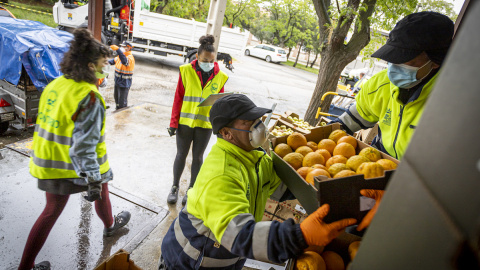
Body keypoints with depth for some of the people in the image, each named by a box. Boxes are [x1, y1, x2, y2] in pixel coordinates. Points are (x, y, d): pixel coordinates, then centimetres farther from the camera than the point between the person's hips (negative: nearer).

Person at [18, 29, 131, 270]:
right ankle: (110, 226, 53)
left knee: (52, 211, 20)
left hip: (50, 165, 7)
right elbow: (85, 145, -29)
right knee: (101, 190, 24)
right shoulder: (89, 98, -25)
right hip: (78, 167, -6)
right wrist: (93, 179, -25)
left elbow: (45, 124, 10)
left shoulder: (54, 85, -1)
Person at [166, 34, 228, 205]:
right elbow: (178, 98, -4)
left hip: (205, 124, 1)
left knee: (197, 157, 13)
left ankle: (191, 189, 31)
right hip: (185, 122, 0)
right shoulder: (187, 71, -7)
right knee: (181, 154, 13)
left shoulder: (220, 76, -4)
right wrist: (173, 122, -5)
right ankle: (175, 187, 33)